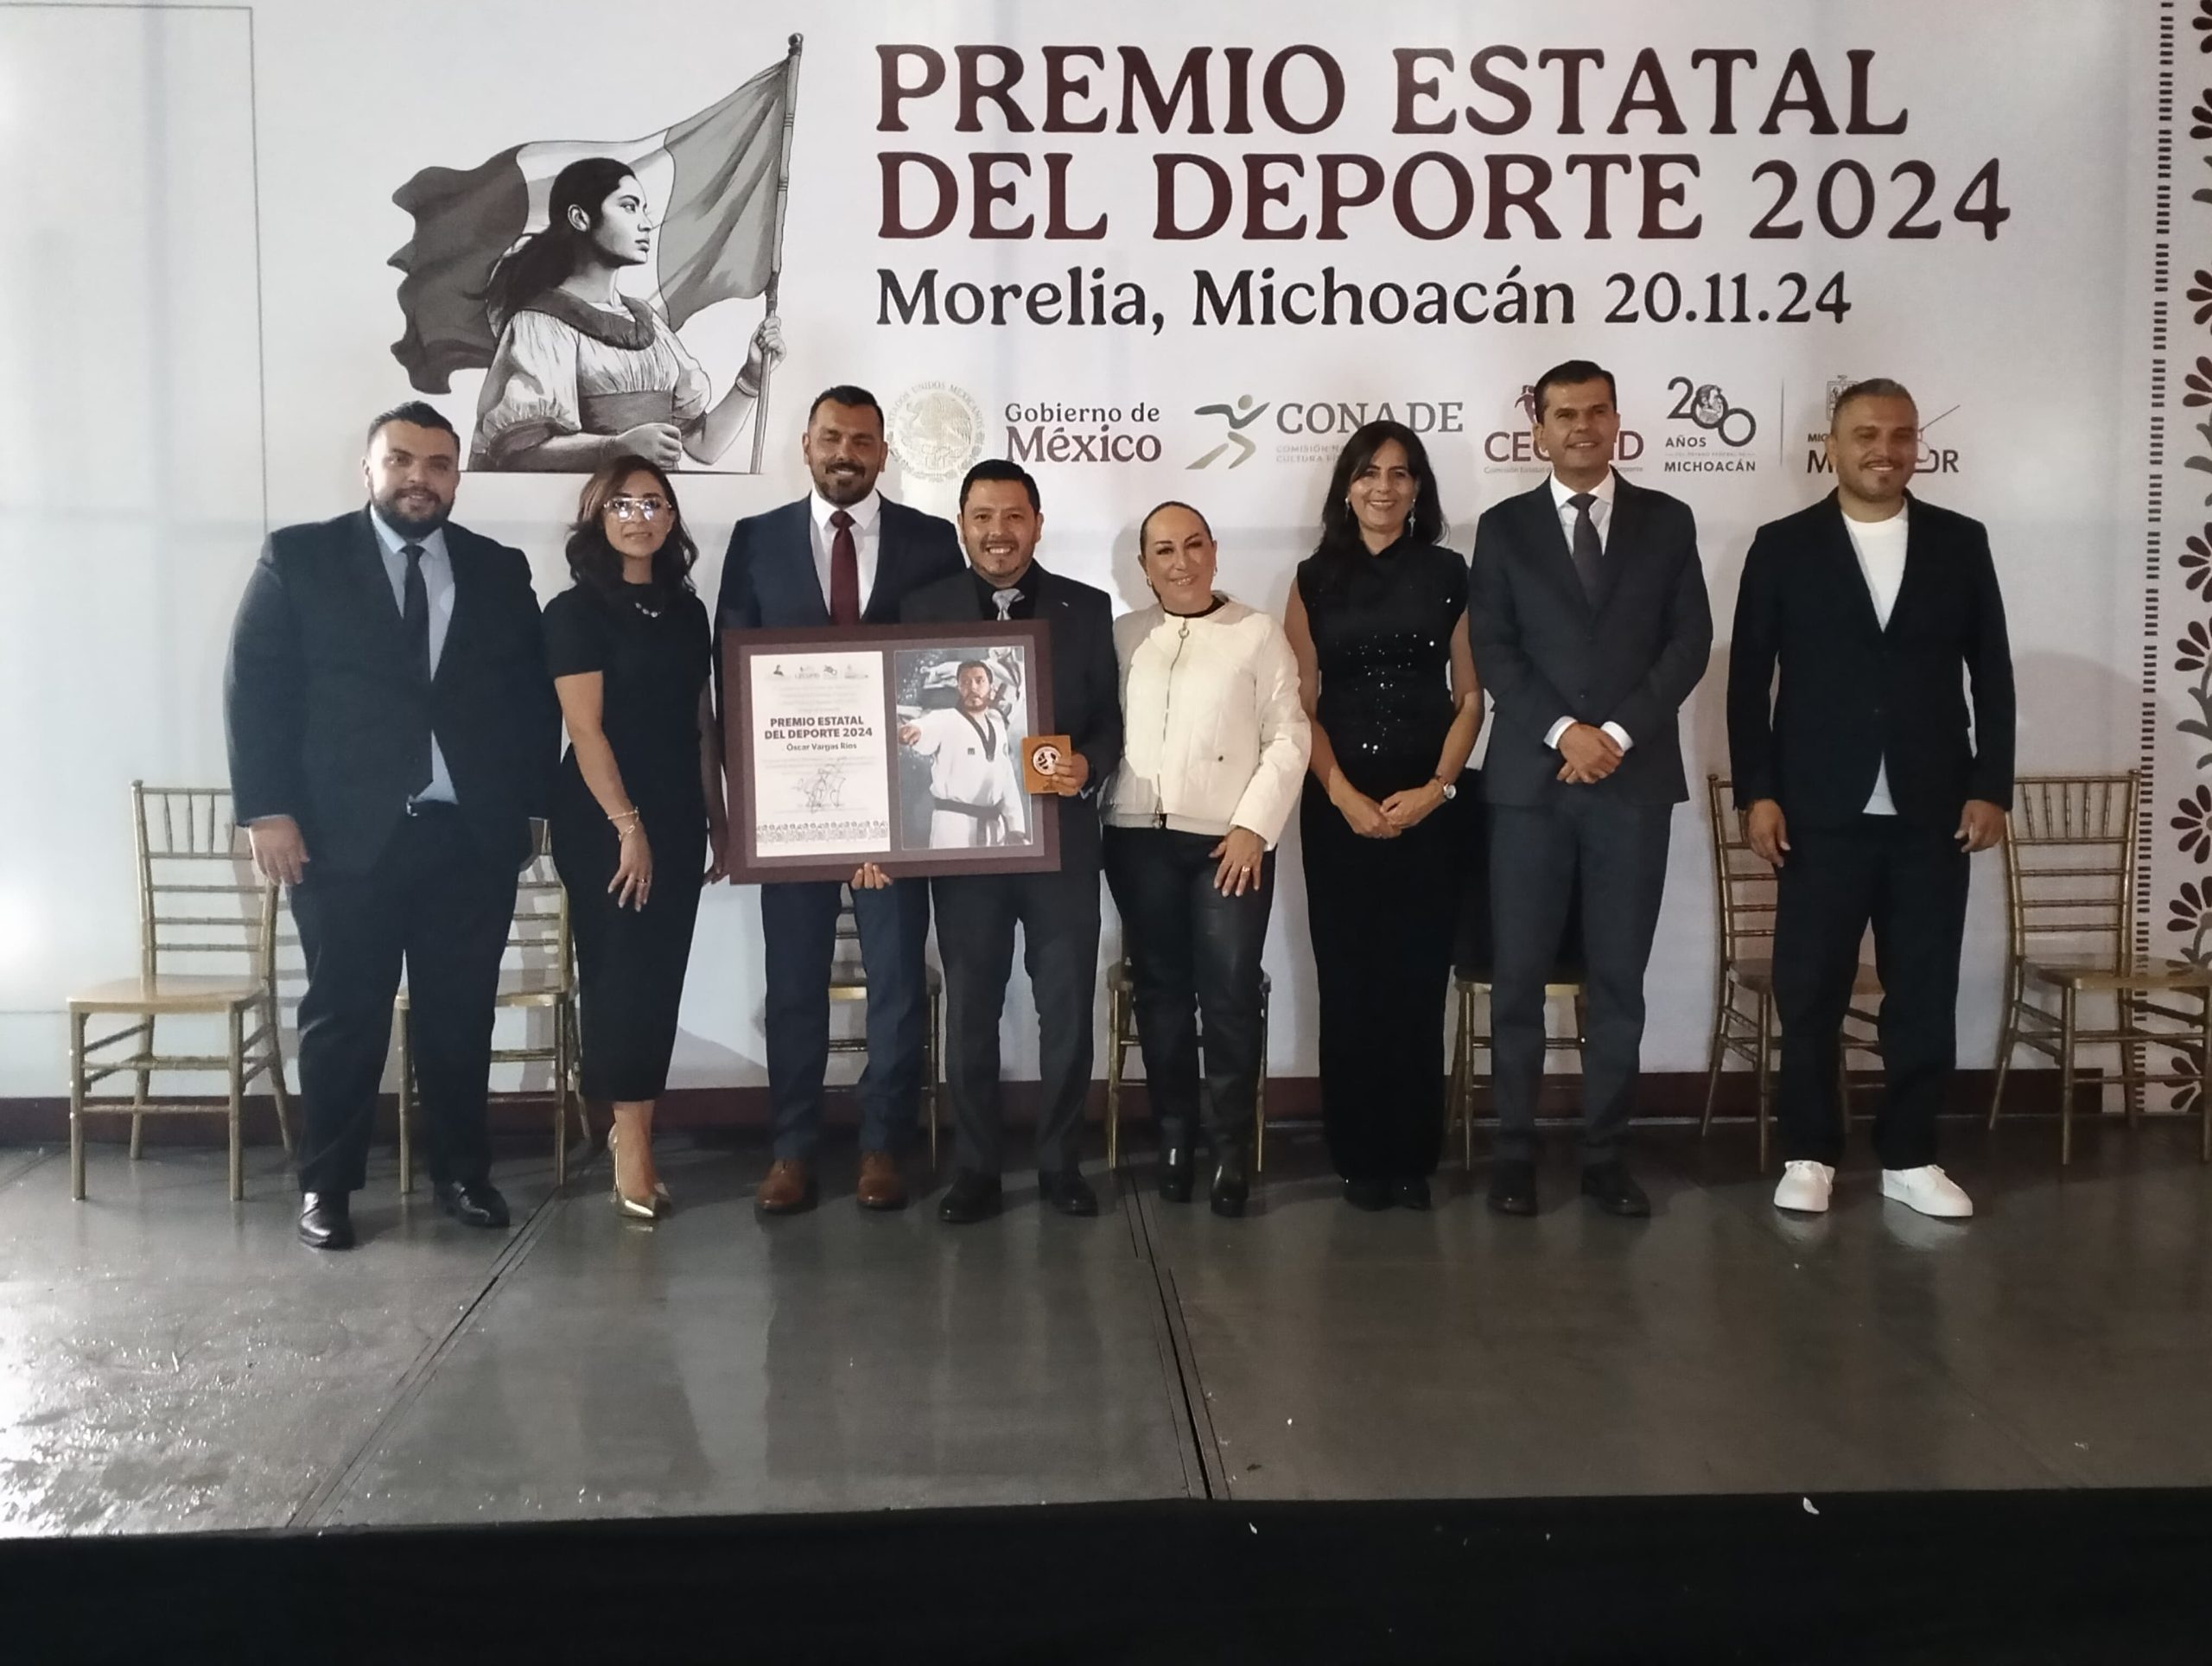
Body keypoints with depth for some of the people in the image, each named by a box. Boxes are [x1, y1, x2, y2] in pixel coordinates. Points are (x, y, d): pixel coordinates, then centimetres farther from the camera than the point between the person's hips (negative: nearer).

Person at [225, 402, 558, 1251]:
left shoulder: (500, 570, 10)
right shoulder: (299, 557, 3)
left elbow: (533, 696, 11)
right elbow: (256, 688, -1)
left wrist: (531, 802, 4)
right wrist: (268, 810, -9)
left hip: (474, 835, 2)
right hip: (346, 833, -2)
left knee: (461, 1013, 8)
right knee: (344, 1013, 5)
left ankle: (462, 1170, 21)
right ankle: (326, 1182, 18)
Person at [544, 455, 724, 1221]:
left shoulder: (687, 611, 11)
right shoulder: (575, 610, -6)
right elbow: (585, 730, -12)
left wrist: (718, 821, 10)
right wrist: (627, 826, -17)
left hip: (677, 818, 6)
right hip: (603, 820, -5)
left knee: (662, 976, 6)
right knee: (620, 973, -3)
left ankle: (630, 1128, 16)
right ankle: (632, 1141, 5)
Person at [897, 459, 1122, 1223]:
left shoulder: (1086, 608, 5)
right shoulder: (923, 610, 5)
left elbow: (1111, 718, 5)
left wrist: (1089, 766, -17)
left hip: (1062, 833, 0)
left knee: (1068, 1005, 6)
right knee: (969, 1011, 7)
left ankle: (1061, 1162, 20)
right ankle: (975, 1168, 18)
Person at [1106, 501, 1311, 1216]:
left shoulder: (1259, 634, 5)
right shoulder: (1121, 637, 13)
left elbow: (1288, 737, -1)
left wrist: (1253, 825, -9)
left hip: (1230, 839, -2)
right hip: (1138, 838, 3)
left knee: (1230, 994, -5)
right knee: (1160, 990, 7)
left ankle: (1232, 1148, 5)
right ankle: (1173, 1137, 17)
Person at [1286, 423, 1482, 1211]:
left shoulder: (1448, 574, 6)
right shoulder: (1316, 578, 6)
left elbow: (1470, 696, 4)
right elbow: (1301, 703, 3)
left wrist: (1436, 787, -9)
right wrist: (1344, 796, -9)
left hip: (1427, 804, 0)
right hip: (1337, 806, 0)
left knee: (1418, 982, 0)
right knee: (1348, 984, 2)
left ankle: (1413, 1158, 11)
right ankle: (1360, 1158, 12)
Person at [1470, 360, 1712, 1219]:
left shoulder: (1667, 521, 10)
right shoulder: (1504, 527, 7)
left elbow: (1689, 642, 3)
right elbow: (1492, 650, 0)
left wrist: (1619, 733, -9)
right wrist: (1562, 731, -13)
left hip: (1634, 776, 1)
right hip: (1531, 776, -1)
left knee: (1619, 977, 5)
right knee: (1519, 974, 1)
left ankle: (1605, 1151, 14)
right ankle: (1514, 1149, 11)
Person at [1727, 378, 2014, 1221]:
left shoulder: (1960, 543, 8)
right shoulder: (1783, 546, 2)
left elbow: (1992, 674, 8)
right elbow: (1748, 679, 0)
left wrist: (1991, 787, 1)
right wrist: (1757, 792, -6)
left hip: (1933, 811, 2)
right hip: (1822, 811, -2)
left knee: (1924, 995, 7)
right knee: (1809, 993, 3)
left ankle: (1909, 1157, 19)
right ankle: (1809, 1153, 16)